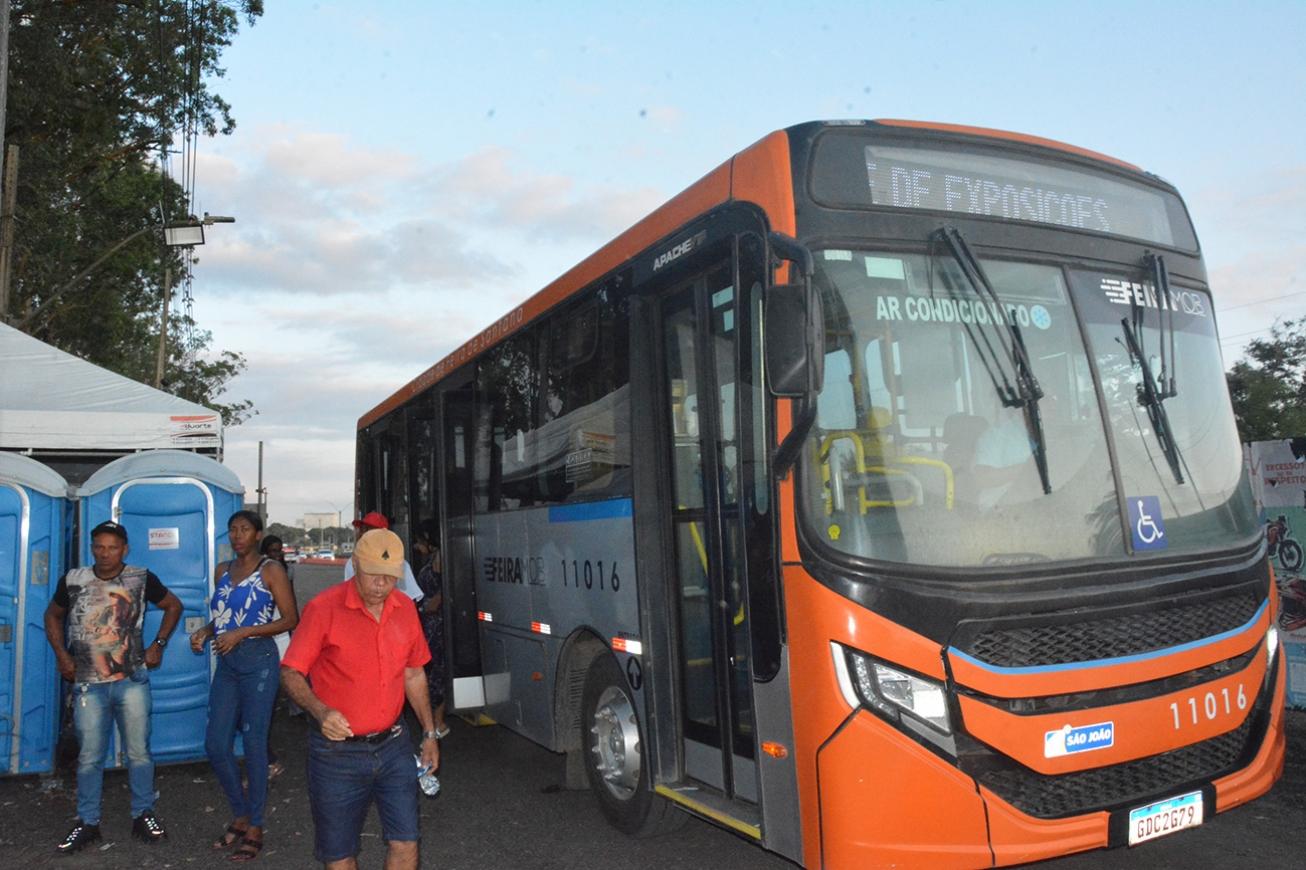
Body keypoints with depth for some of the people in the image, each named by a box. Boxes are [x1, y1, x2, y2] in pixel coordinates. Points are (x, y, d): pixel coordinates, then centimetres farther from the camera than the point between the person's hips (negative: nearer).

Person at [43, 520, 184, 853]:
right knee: (89, 757, 7)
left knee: (138, 751, 5)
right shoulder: (72, 581, 0)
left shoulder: (141, 579, -4)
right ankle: (87, 823, 21)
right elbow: (53, 616, 16)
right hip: (87, 684, 1)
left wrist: (158, 644, 3)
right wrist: (62, 655, 6)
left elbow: (173, 605, 10)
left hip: (132, 680, -1)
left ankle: (143, 816, 19)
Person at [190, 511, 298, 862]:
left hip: (258, 661, -6)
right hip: (227, 664, 6)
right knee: (215, 744, 6)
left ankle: (255, 829, 11)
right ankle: (241, 817, 24)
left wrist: (242, 633, -16)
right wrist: (205, 632, 3)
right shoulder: (223, 571, 13)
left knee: (254, 744, -1)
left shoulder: (270, 569, -5)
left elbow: (290, 619, -9)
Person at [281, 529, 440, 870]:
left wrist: (429, 733, 12)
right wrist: (321, 711, -28)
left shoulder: (405, 608, 2)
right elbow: (291, 674, -11)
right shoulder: (324, 608, -14)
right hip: (337, 751, -3)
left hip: (392, 746, 4)